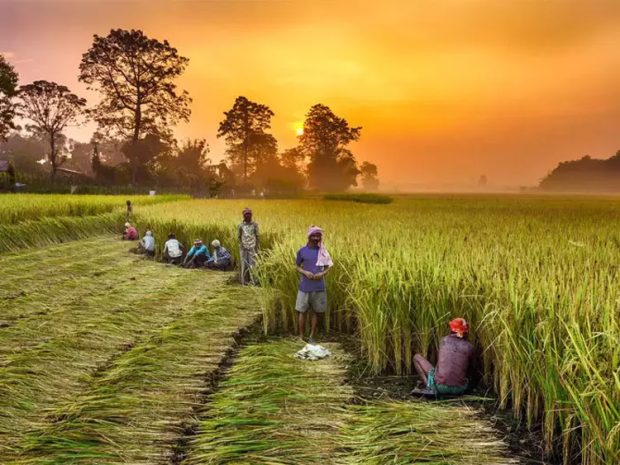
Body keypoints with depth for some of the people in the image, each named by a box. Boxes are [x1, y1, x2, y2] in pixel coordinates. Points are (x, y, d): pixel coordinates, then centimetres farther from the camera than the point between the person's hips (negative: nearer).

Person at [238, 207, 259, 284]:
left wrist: (257, 248, 0)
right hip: (243, 248, 1)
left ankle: (253, 280, 0)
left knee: (252, 264, -5)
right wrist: (241, 245, -5)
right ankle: (244, 281, 8)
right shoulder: (241, 226, 5)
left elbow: (257, 236, 5)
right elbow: (239, 237, 9)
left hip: (252, 248, -1)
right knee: (244, 264, 2)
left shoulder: (254, 225, 3)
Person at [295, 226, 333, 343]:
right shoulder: (302, 251, -1)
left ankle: (312, 337, 21)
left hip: (319, 287, 1)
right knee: (302, 312, 3)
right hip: (305, 287, -1)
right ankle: (301, 337, 15)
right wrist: (305, 272, -13)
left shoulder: (323, 251, 2)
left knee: (315, 312, 9)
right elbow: (297, 267, 6)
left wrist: (322, 273, -13)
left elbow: (328, 267, 8)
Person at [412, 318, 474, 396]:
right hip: (458, 389, 3)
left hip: (440, 386, -3)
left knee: (417, 357, 15)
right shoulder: (470, 347, 5)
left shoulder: (444, 340, 7)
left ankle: (431, 388, 0)